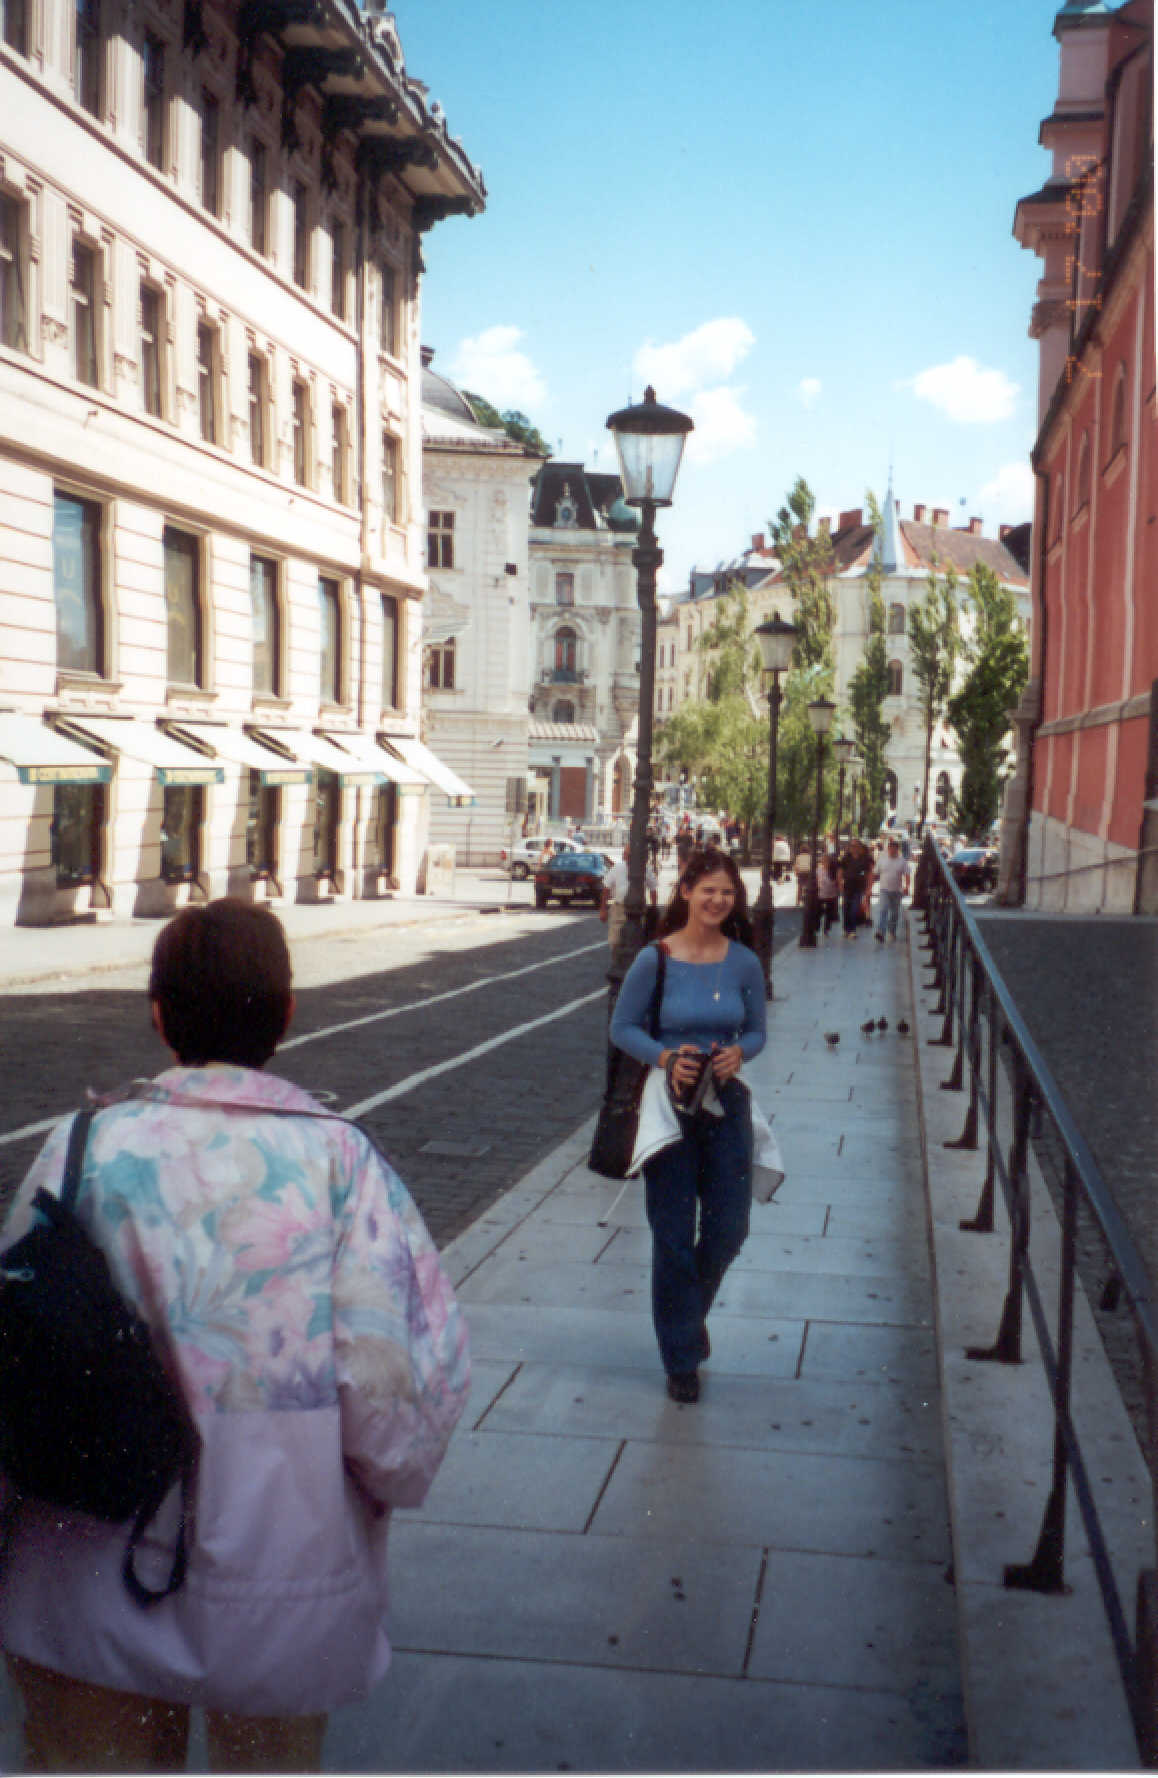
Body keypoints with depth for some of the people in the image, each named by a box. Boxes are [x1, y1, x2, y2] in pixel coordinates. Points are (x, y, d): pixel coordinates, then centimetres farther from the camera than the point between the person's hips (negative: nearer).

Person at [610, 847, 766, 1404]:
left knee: (729, 1228, 5)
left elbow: (757, 1030, 10)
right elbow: (622, 1028, -1)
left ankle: (691, 1309, 38)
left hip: (726, 1104, 3)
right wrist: (666, 1057, -17)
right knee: (674, 1234, 3)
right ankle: (681, 1361, 17)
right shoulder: (655, 960, -8)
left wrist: (738, 1052, -12)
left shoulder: (744, 963, 1)